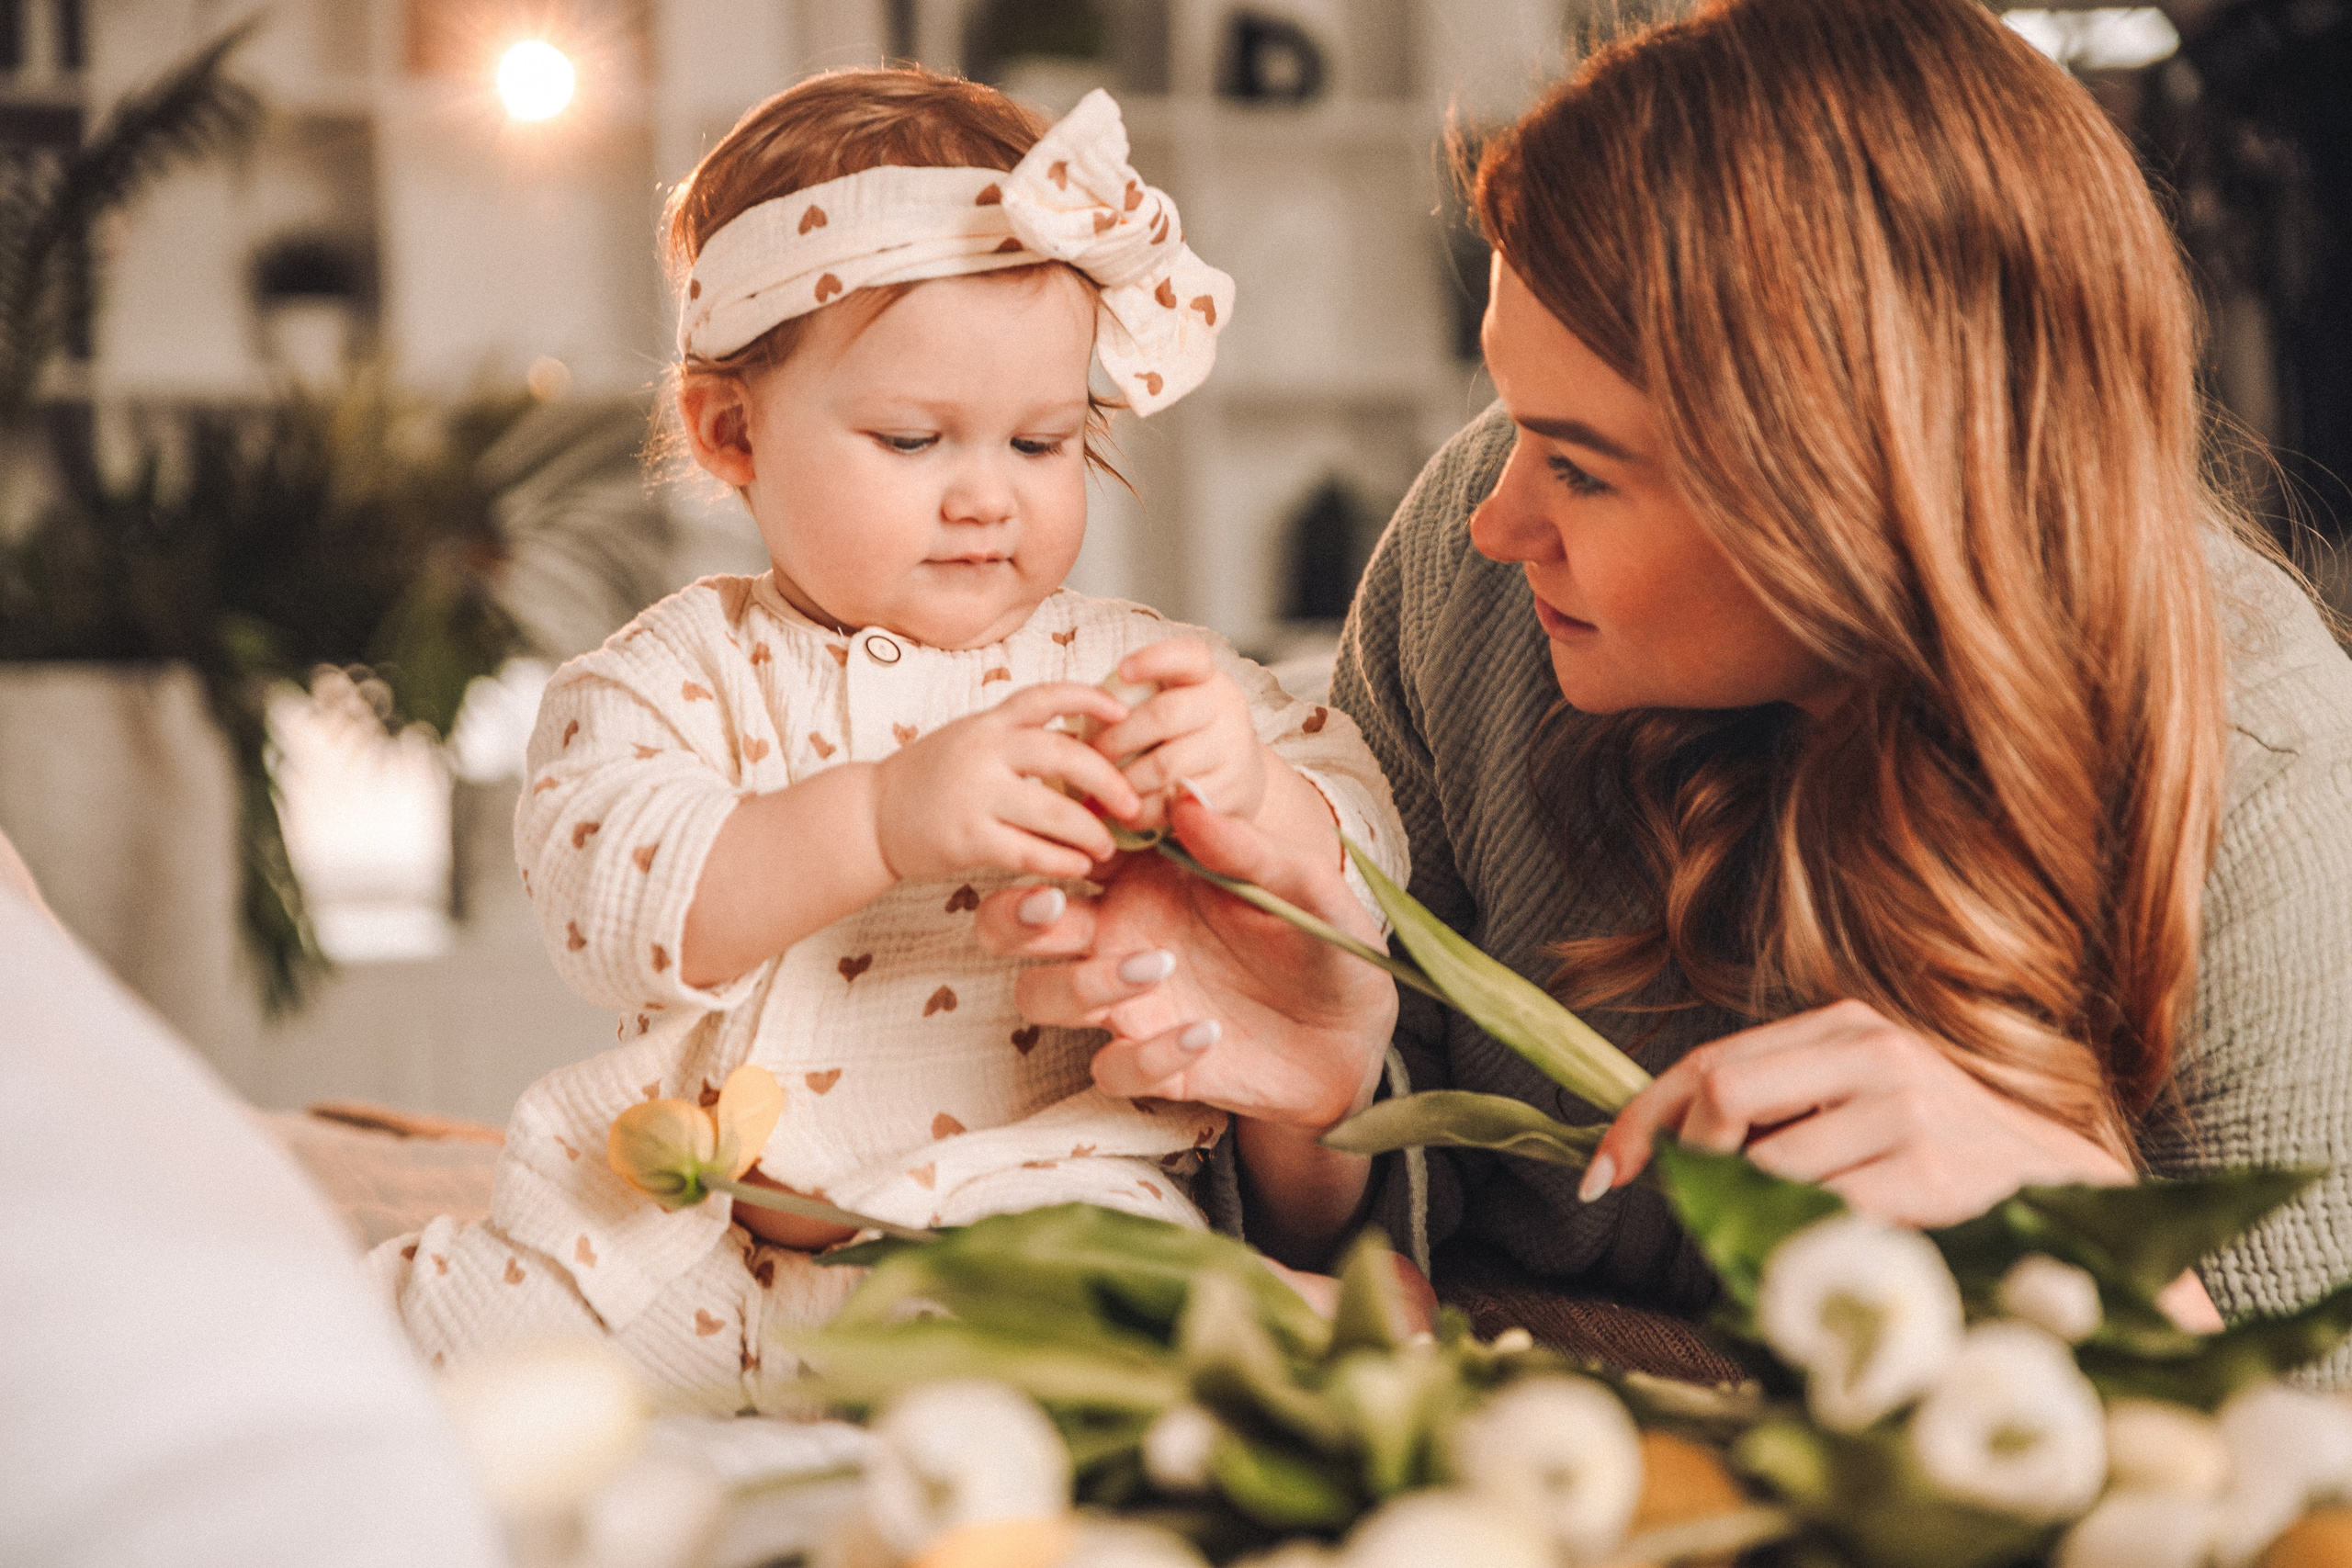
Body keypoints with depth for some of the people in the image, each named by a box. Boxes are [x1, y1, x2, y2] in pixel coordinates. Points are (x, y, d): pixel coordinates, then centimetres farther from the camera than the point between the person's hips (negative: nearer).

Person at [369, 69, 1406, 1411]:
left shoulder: (1134, 671, 10)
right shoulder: (683, 676, 6)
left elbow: (1359, 879, 3)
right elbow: (608, 904, -14)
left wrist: (1246, 794, -21)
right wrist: (879, 820, -28)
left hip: (1046, 1204, -1)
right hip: (706, 1234, 1)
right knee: (436, 1320, -14)